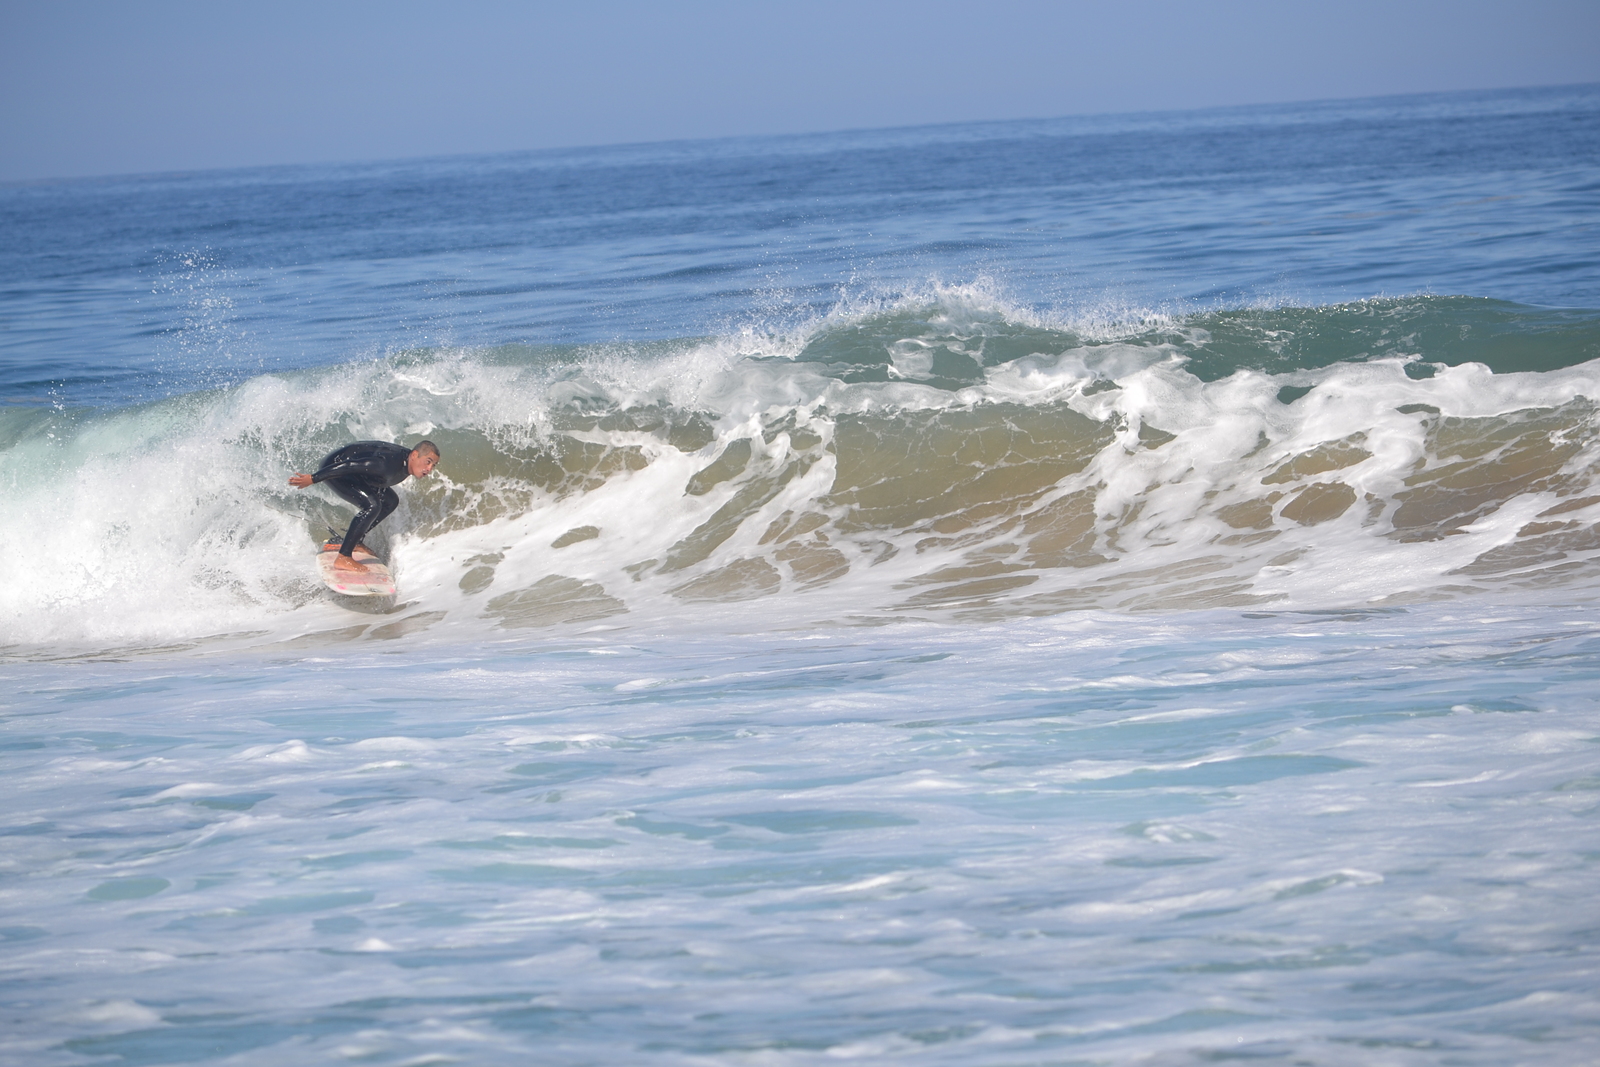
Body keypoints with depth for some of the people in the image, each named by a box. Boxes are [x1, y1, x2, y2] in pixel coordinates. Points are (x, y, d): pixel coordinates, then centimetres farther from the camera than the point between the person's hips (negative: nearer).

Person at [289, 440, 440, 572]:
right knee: (372, 506, -25)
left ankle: (352, 542, 19)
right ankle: (343, 558, -23)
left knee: (390, 501, 14)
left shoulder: (408, 461, -3)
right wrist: (313, 479, -35)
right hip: (333, 466, -10)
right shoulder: (388, 463, -34)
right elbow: (350, 466, -36)